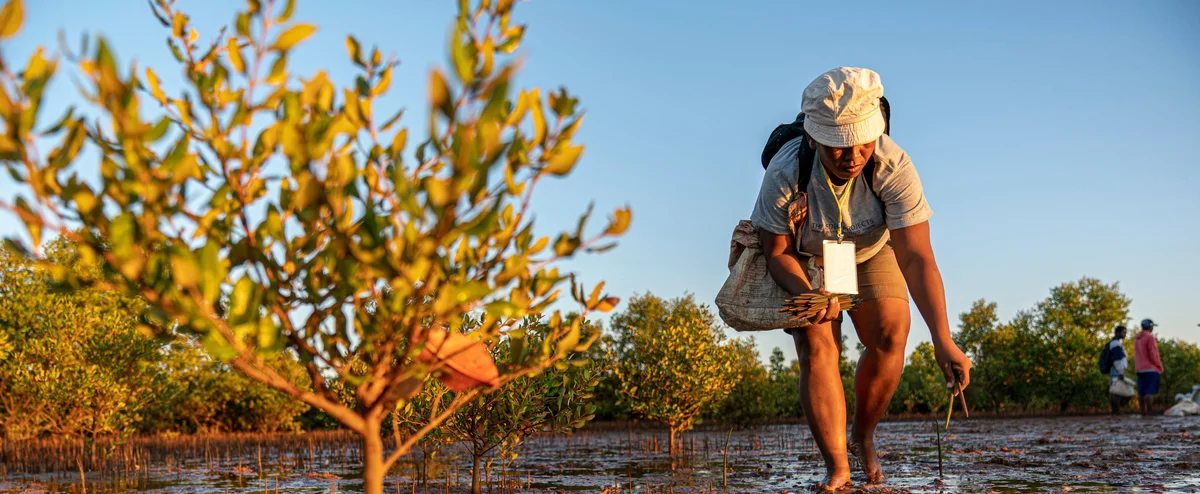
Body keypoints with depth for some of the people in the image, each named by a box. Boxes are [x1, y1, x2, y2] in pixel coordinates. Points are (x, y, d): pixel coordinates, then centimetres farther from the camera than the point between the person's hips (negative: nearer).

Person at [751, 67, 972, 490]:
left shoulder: (893, 166, -34)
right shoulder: (785, 173, -35)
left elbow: (917, 257, -36)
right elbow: (777, 251, -20)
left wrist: (942, 339, -44)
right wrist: (808, 295, -40)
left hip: (871, 253, 1)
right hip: (805, 259, -1)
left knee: (889, 334, -17)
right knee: (817, 347, -18)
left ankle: (863, 437, 7)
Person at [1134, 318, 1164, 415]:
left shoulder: (1137, 339, 16)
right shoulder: (1150, 337, -9)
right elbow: (1153, 354, -13)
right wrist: (1160, 367, -4)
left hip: (1140, 370, 8)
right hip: (1151, 369, -8)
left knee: (1141, 392, 4)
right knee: (1150, 392, -10)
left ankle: (1143, 413, 2)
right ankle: (1149, 413, -16)